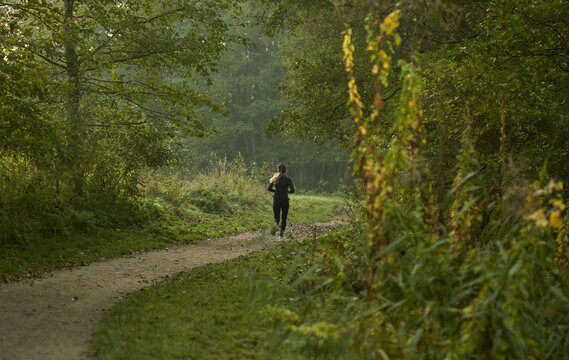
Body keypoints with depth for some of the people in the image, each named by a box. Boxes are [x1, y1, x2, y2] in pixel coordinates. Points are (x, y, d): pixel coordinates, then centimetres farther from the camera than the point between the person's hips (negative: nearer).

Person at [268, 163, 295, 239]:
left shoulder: (275, 179, 2)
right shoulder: (288, 179, -6)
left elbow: (269, 188, -6)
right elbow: (292, 191, -12)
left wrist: (276, 191, 10)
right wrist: (287, 191, 9)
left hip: (276, 200, 2)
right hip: (285, 200, -2)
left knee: (276, 217, 12)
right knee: (284, 218, 11)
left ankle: (276, 225, -23)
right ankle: (281, 235, 7)